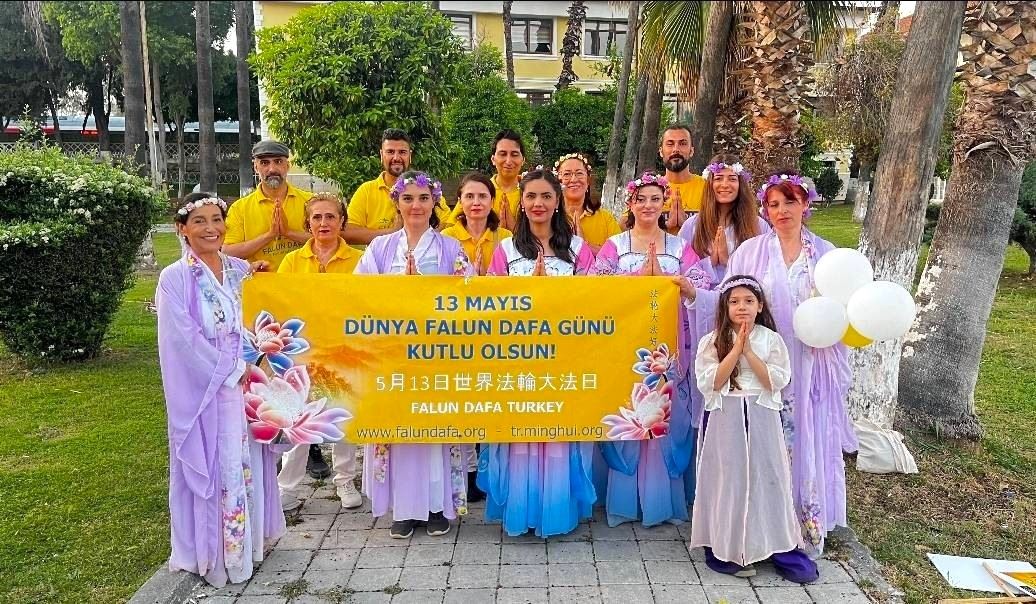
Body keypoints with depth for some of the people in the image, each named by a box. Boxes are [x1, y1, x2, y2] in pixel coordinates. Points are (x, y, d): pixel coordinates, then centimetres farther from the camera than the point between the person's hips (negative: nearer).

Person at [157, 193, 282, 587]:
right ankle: (213, 554, 18)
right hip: (203, 391, -4)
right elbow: (185, 340, -14)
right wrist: (229, 375, -13)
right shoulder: (174, 278, -9)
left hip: (245, 384, 5)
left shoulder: (242, 271, 6)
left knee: (247, 463, 12)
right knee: (212, 469, 3)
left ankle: (248, 543, 27)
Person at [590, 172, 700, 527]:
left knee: (667, 417, 2)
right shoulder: (613, 245, 6)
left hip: (667, 342, 1)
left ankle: (665, 500, 15)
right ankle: (626, 500, 11)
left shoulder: (680, 247, 11)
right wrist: (640, 275, -12)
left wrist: (660, 275, -11)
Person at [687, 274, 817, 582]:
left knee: (767, 479, 4)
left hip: (762, 419, 1)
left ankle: (780, 547, 15)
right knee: (727, 480, 2)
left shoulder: (771, 339, 2)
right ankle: (725, 549, 14)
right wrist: (736, 349, -15)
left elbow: (777, 381, -6)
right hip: (725, 420, -1)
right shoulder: (712, 341, -1)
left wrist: (749, 351, -14)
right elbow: (709, 383, -11)